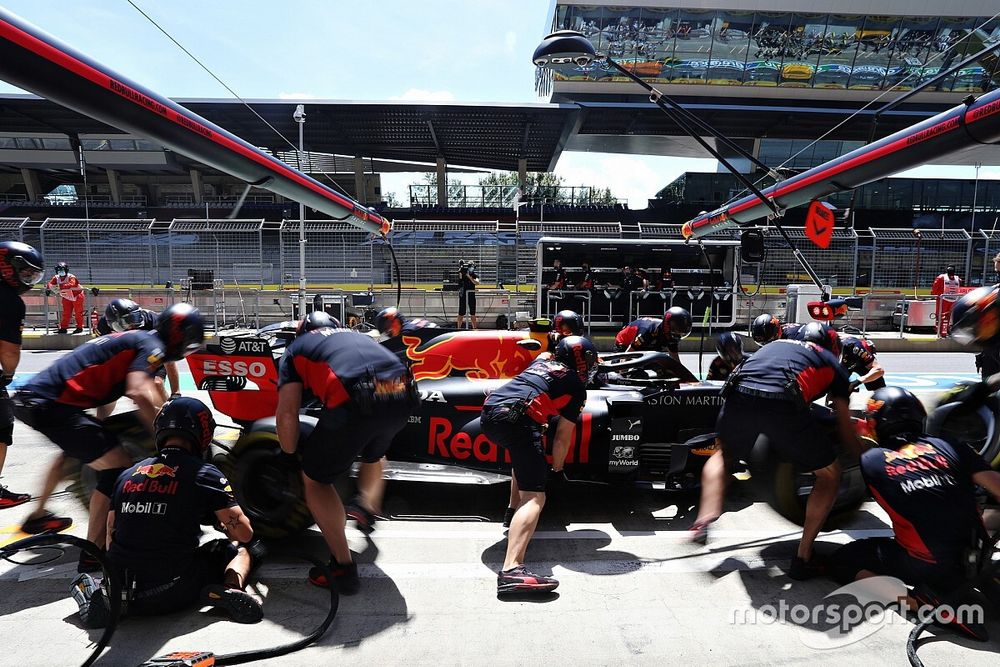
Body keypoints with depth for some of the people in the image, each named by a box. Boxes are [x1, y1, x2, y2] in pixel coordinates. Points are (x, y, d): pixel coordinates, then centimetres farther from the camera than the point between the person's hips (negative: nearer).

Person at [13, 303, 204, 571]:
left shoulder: (136, 339, 20)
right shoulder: (153, 346, -8)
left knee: (76, 449, 37)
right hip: (53, 405, -11)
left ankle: (38, 517, 52)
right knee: (118, 468, -11)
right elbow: (138, 393, -26)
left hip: (30, 397, 11)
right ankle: (93, 554, -5)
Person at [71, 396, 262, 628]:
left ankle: (96, 595, 10)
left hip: (122, 588, 5)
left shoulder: (127, 474, 10)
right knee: (239, 550, 17)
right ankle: (230, 589, -13)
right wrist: (224, 526, 19)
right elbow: (244, 533, -3)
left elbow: (110, 540, 15)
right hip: (173, 594, -5)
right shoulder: (204, 474, -5)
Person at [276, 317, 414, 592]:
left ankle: (344, 567, 14)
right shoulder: (351, 334, 38)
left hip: (355, 402, -5)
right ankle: (367, 506, 22)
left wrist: (290, 455, 30)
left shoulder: (295, 348, 25)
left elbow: (287, 412, 12)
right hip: (403, 396, 5)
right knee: (373, 455, 40)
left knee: (315, 477, 18)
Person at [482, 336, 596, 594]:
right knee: (535, 497, -13)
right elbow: (562, 436, 16)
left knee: (524, 459, 37)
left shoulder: (541, 361, 31)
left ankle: (516, 512, 44)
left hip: (488, 411, 8)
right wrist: (557, 469, 29)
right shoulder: (577, 387, 16)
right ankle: (511, 570, -31)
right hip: (516, 418, -8)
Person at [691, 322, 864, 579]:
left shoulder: (776, 343, 38)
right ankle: (803, 559, 19)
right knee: (829, 475, 21)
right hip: (783, 404, -3)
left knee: (723, 456, 33)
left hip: (737, 397, 4)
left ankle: (705, 518, 11)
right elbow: (846, 432, 33)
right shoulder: (833, 364, 29)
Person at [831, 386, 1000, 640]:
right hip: (973, 554, 4)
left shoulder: (870, 460, 3)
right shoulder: (950, 447, 7)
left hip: (923, 565, -3)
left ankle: (921, 601, -8)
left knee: (842, 561, 13)